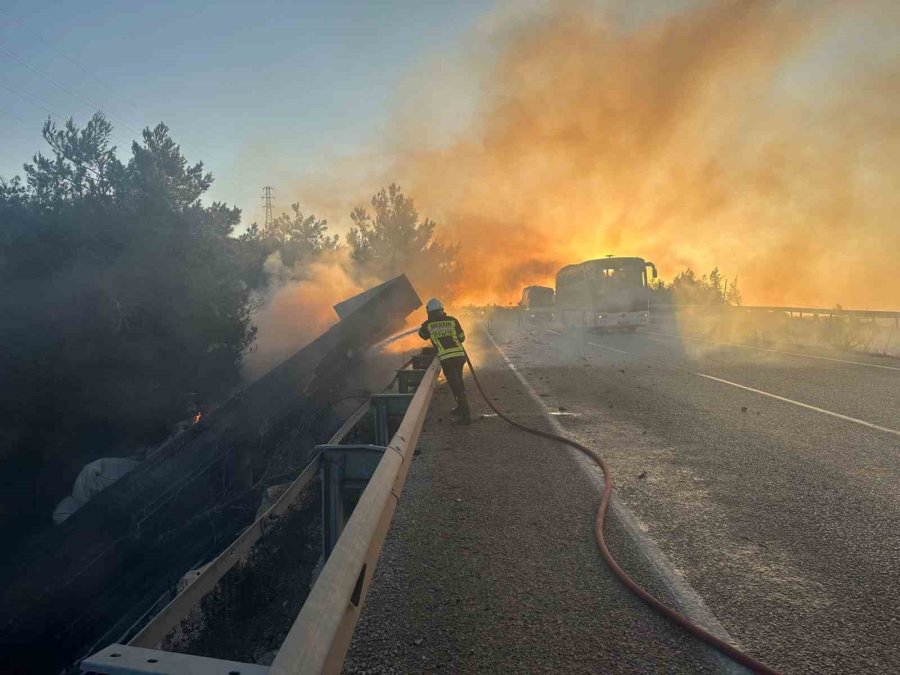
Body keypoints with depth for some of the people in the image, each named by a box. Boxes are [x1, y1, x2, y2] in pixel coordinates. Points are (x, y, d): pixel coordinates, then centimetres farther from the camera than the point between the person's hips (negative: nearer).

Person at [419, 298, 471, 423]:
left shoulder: (428, 325, 6)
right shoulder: (452, 320, 10)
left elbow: (422, 335, 28)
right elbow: (462, 337, 16)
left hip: (446, 358, -3)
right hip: (459, 354, 4)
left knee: (456, 386, 0)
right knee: (458, 382, 23)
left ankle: (466, 415, -3)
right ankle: (461, 408, 36)